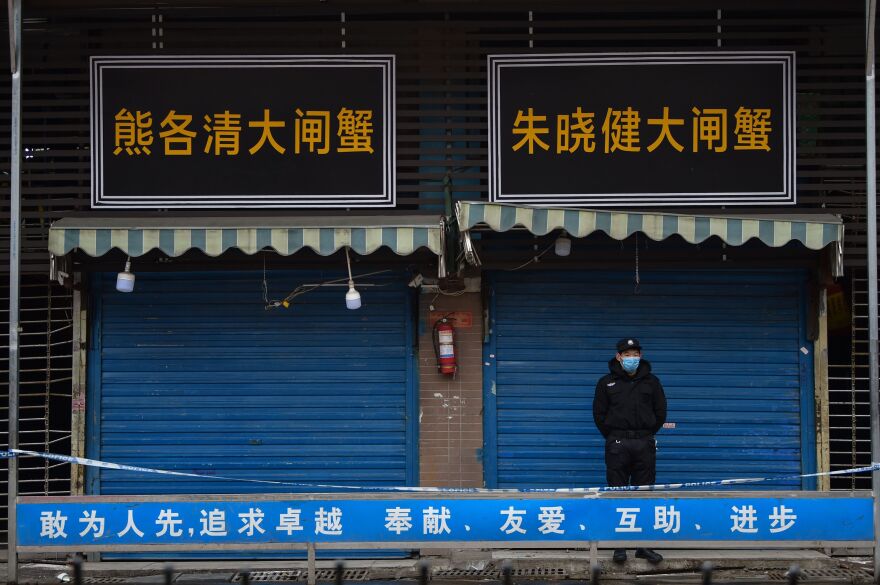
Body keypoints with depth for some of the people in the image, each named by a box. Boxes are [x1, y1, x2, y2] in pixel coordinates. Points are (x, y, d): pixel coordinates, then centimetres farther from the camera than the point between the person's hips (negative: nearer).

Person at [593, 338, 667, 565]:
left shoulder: (651, 382, 10)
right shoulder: (607, 382, 6)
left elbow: (660, 412, 12)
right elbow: (599, 414, 7)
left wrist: (647, 435, 7)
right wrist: (613, 437, 3)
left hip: (644, 445, 1)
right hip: (617, 446, -1)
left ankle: (644, 545, 6)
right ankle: (619, 546, 2)